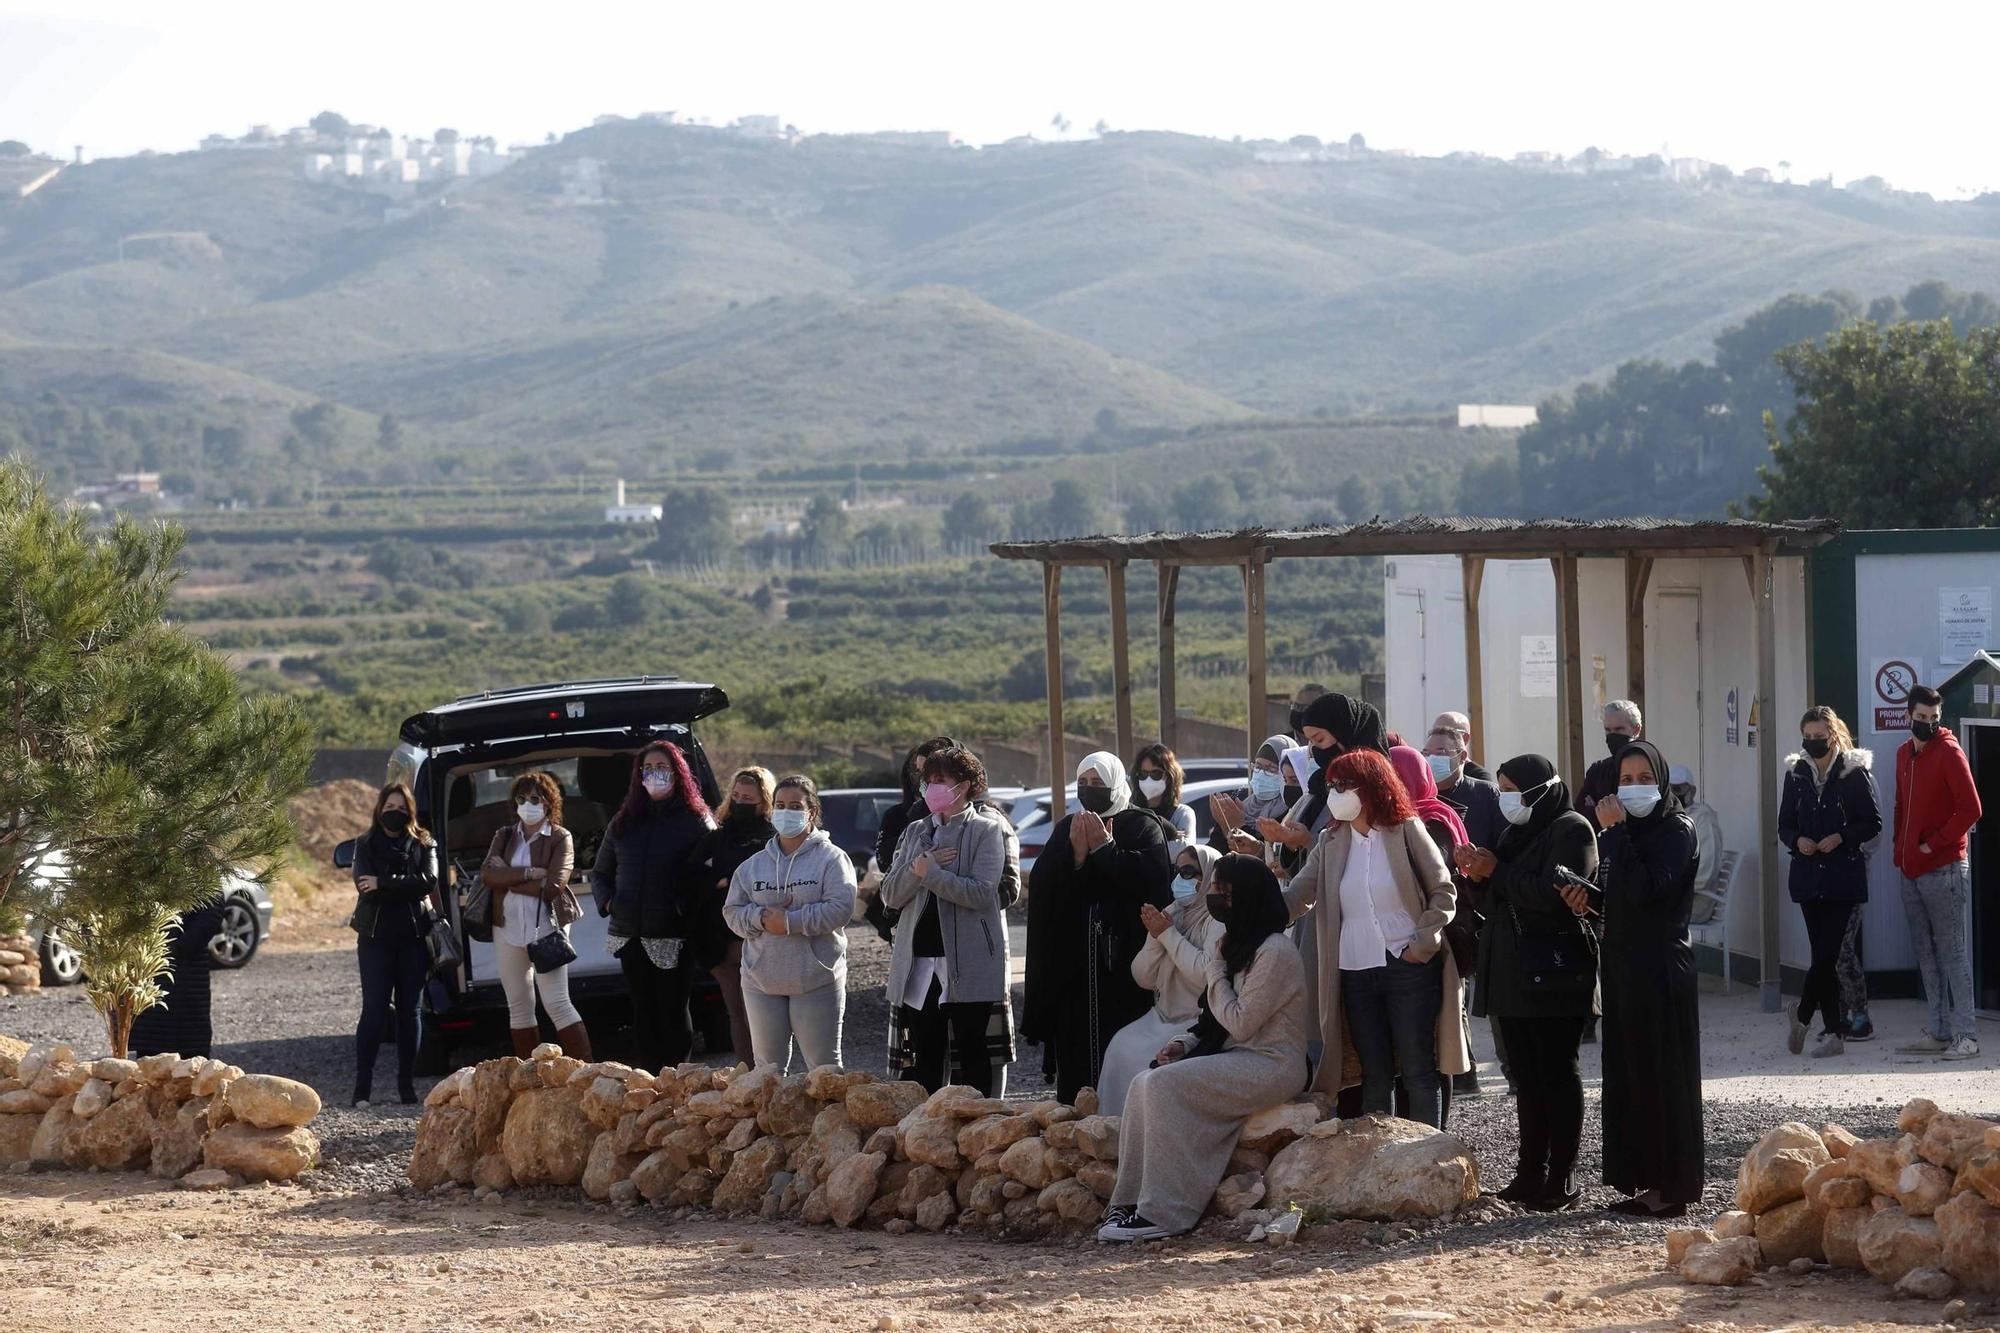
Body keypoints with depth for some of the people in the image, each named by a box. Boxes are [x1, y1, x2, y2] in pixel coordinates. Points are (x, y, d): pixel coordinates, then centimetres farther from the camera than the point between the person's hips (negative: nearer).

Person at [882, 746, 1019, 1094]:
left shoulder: (986, 830, -1)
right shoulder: (916, 832, 16)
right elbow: (890, 894, 8)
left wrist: (929, 873, -14)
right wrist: (917, 868, -10)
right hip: (919, 966, 5)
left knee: (975, 1064, -1)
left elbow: (982, 892, -15)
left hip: (970, 970, -5)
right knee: (922, 1065, 6)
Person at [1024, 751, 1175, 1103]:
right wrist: (1076, 855, -12)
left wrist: (1103, 847, -10)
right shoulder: (1066, 829, 16)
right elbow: (1041, 886, 3)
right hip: (1074, 964, 4)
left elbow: (1150, 879, -14)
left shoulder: (1144, 827, 4)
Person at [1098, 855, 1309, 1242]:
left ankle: (1162, 1213, -23)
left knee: (1165, 1086, -24)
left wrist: (1216, 972, -6)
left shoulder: (1274, 952, -14)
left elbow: (1239, 1022, -17)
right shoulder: (1241, 945, 18)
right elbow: (1219, 1021, 23)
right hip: (1237, 1060, 10)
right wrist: (1185, 1044, 4)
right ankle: (1132, 1203, -15)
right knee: (1144, 1083, -10)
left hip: (1271, 1066, -10)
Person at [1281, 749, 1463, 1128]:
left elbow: (1443, 891, -1)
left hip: (1409, 967, -4)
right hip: (1356, 972, 4)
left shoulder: (1405, 830, -2)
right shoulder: (1331, 843, 9)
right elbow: (1295, 897, 3)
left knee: (1418, 1072, -1)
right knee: (1375, 1076, 8)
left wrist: (1423, 943, -10)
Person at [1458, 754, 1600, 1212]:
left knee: (1556, 1075, -5)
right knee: (1527, 1076, 8)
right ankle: (1531, 1174, 11)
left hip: (1554, 974, -8)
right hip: (1514, 974, 8)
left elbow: (1552, 894, -22)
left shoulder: (1570, 830, -9)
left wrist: (1496, 872, -14)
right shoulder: (1519, 831, 18)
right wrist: (1479, 872, -1)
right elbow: (1501, 899, 19)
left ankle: (1561, 1181, -4)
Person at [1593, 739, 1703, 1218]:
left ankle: (1672, 1185, 0)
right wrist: (1588, 896, 1)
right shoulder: (1624, 830, 13)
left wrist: (1616, 833, -21)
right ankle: (1646, 1181, 14)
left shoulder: (1676, 829, -10)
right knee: (1629, 1072, 8)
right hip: (1623, 962, 8)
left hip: (1661, 967, -8)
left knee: (1662, 1074, -5)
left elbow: (1644, 890, -23)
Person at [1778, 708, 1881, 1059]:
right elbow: (1785, 824, 14)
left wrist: (1841, 838, -15)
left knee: (1827, 953, -11)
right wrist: (1797, 841, -6)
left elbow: (1873, 823, -1)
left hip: (1844, 875, -3)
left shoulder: (1855, 773, -1)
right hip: (1809, 877, 3)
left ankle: (1801, 1012, 5)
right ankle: (1834, 1032, 7)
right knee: (1824, 954, 3)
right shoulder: (1796, 774, 9)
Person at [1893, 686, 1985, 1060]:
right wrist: (1901, 850, 13)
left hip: (1943, 870, -8)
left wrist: (1934, 844, -13)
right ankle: (1940, 1032, 15)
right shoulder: (1905, 753, 14)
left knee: (1951, 952, -7)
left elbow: (1970, 809, -15)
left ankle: (1965, 1036, -7)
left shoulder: (1948, 752, -9)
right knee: (1926, 955, 10)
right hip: (1912, 871, 8)